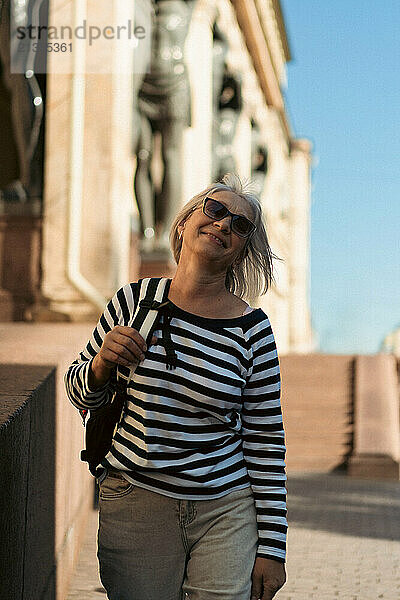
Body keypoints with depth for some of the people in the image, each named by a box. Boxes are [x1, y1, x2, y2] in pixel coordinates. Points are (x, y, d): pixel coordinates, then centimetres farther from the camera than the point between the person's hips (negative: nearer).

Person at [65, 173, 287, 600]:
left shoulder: (252, 330, -5)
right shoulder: (134, 301, -2)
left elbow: (266, 443, -1)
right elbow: (81, 395, 9)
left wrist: (271, 547, -2)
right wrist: (102, 365, -15)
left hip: (226, 514, 0)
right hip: (134, 506, 1)